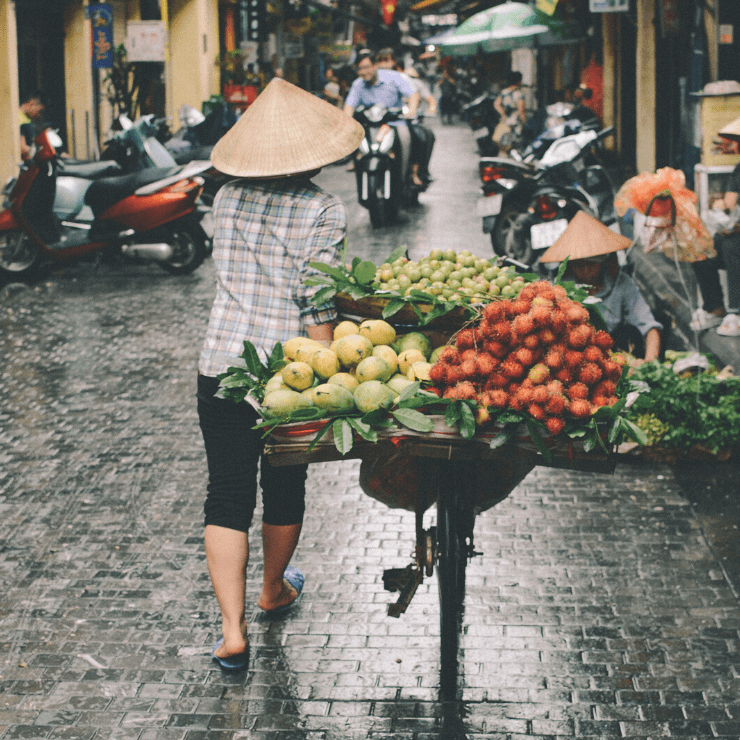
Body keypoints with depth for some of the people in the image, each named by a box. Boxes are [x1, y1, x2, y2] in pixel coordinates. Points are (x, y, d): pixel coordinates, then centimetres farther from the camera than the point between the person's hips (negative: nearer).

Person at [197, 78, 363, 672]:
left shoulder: (228, 199, 5)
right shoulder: (323, 211, -9)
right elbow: (317, 304, -14)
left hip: (223, 362, 2)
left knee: (227, 495, 4)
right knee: (285, 485, 19)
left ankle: (233, 627, -6)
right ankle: (274, 589, 41)